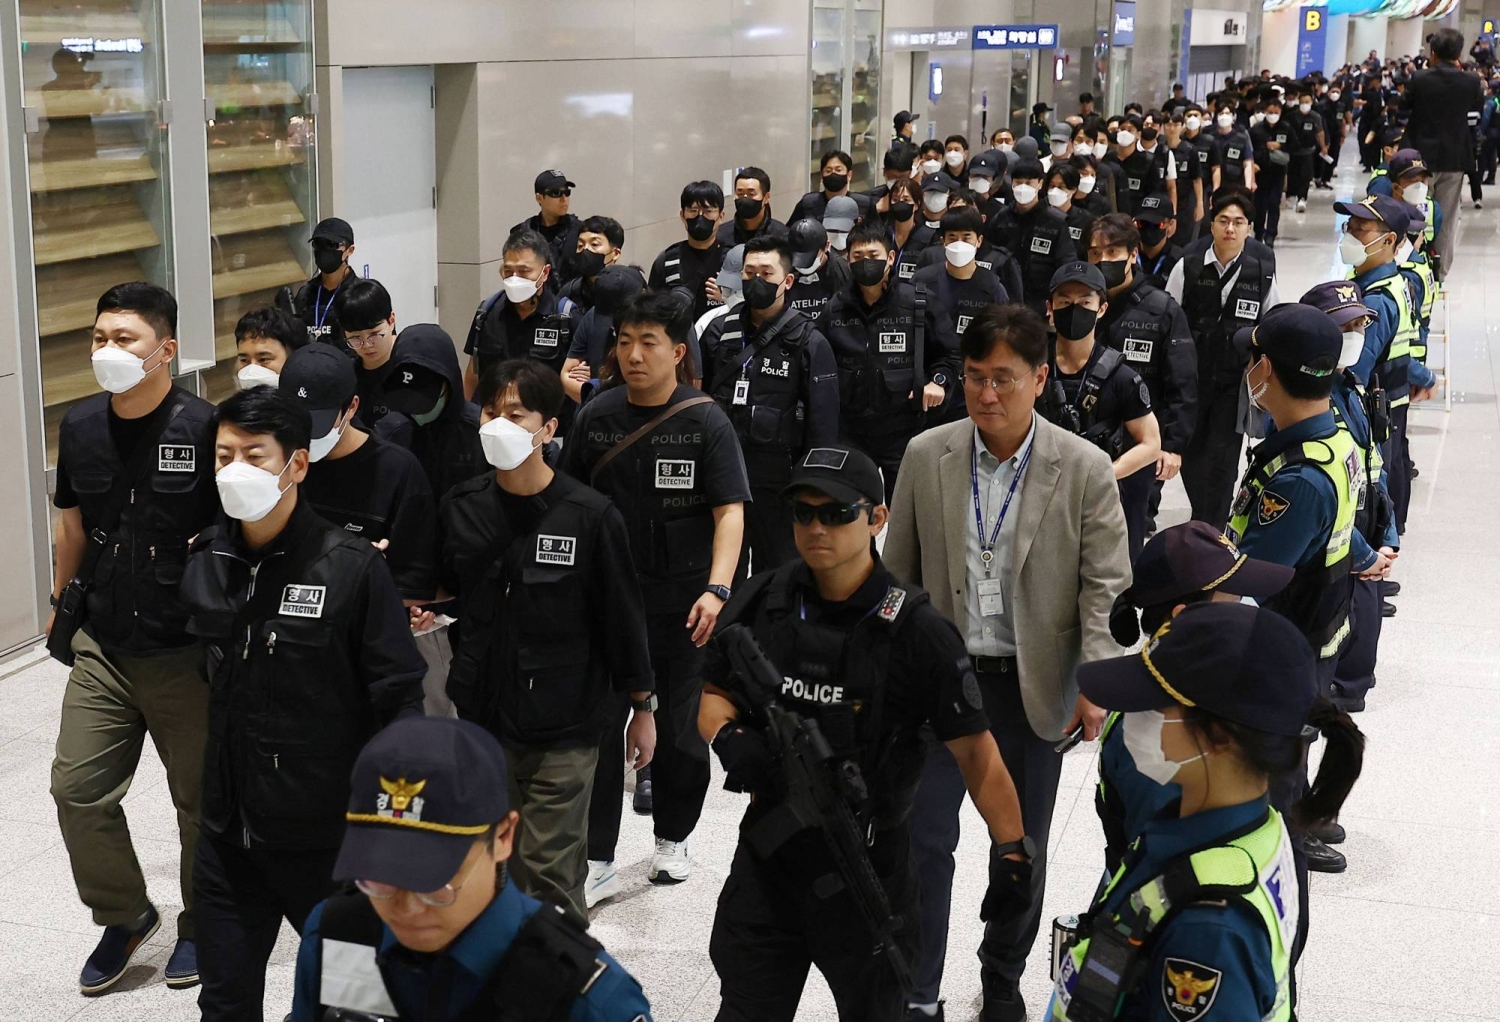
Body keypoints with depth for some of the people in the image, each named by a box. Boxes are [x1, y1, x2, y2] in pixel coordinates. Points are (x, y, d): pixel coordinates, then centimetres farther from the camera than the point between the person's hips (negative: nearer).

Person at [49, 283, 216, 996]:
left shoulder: (203, 429, -15)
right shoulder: (81, 427, 1)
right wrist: (61, 605, 23)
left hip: (186, 652, -4)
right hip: (102, 646, 5)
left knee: (201, 798, 9)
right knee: (77, 788, 4)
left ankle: (201, 927, 31)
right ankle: (124, 917, 27)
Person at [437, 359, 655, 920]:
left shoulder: (590, 516, -12)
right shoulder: (461, 506, 1)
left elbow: (623, 618, -4)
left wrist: (643, 709, 1)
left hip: (563, 730, -4)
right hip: (481, 716, 4)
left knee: (550, 874, -1)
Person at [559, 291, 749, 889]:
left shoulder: (705, 422, -8)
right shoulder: (596, 417, 2)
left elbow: (730, 511, -12)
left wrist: (717, 588, -25)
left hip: (681, 598, -2)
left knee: (680, 724, 10)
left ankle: (673, 838, 30)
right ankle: (595, 850, 13)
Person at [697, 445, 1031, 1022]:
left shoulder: (915, 632, -15)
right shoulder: (760, 603, -3)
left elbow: (973, 749, -12)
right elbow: (714, 695, 9)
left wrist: (1012, 849, -19)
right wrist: (728, 736, -13)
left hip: (868, 866, -3)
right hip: (768, 851, 3)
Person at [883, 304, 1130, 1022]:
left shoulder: (1085, 469, -8)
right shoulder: (925, 457, -3)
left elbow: (1105, 585, -6)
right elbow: (898, 572, 4)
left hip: (1034, 686, 0)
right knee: (924, 843, 0)